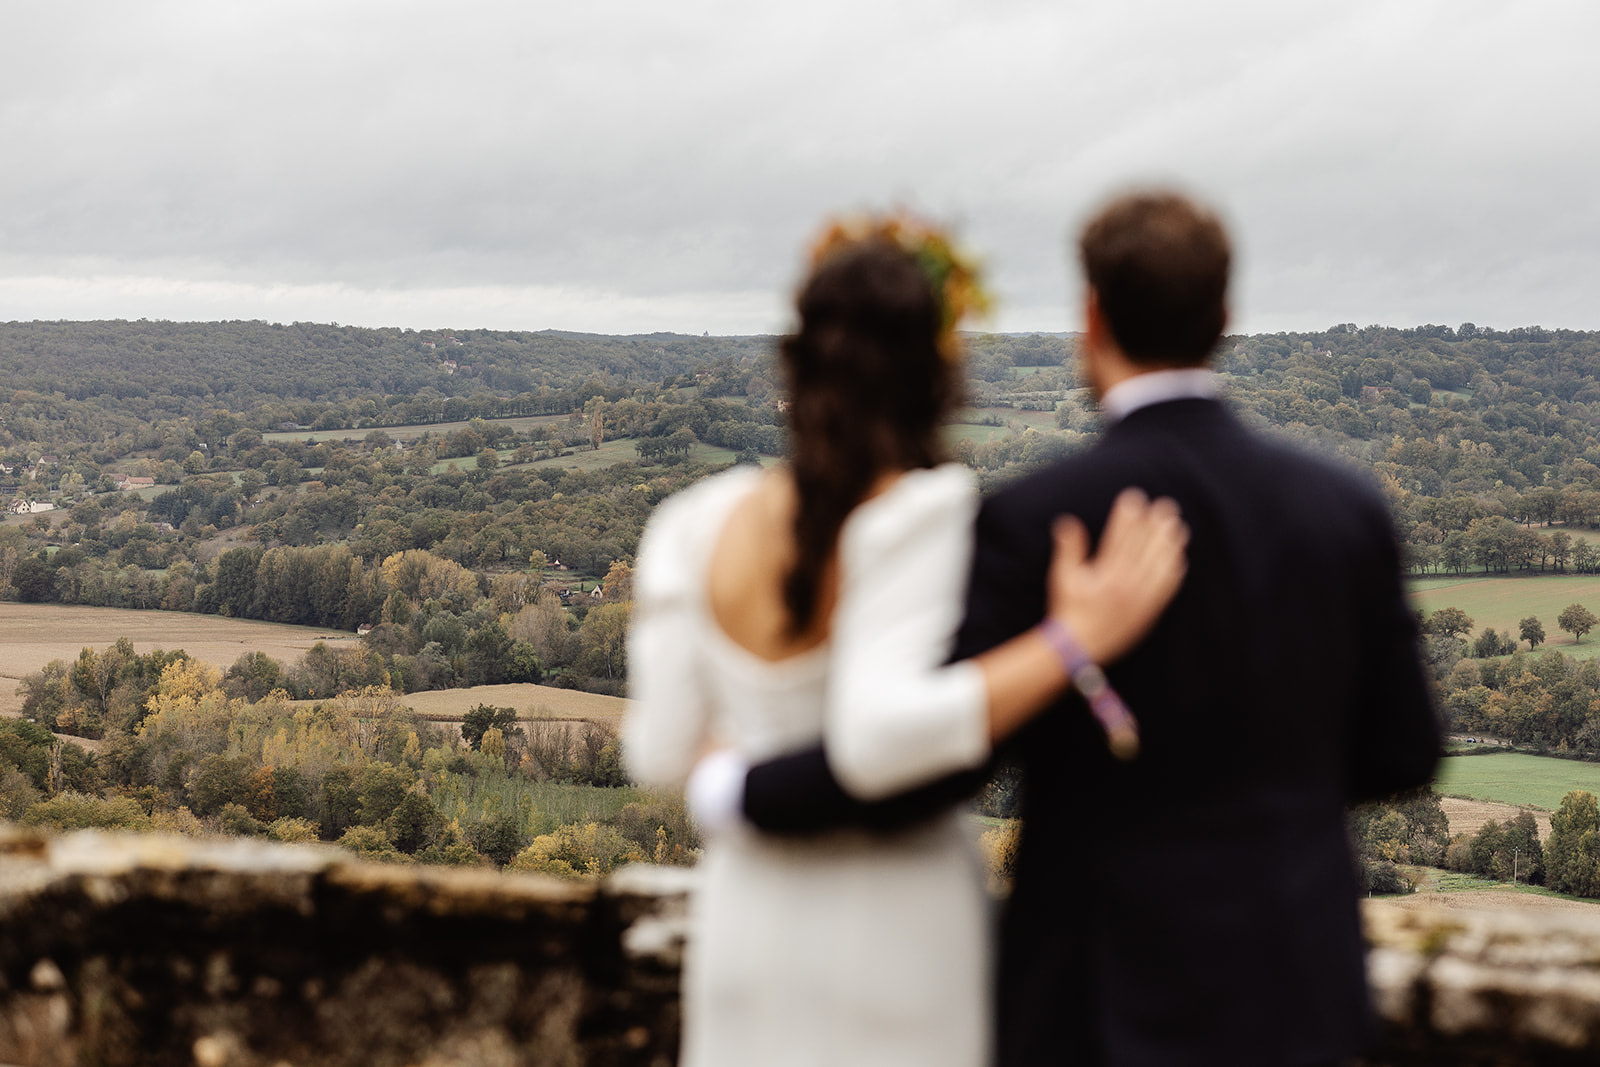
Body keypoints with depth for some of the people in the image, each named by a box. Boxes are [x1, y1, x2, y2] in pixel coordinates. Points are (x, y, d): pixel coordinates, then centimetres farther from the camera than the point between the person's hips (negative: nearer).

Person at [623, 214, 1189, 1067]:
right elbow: (879, 738, -29)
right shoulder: (925, 516, -17)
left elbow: (660, 753, 1)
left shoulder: (701, 525, -3)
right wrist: (1071, 641, -27)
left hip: (746, 915, 4)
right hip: (897, 917, -4)